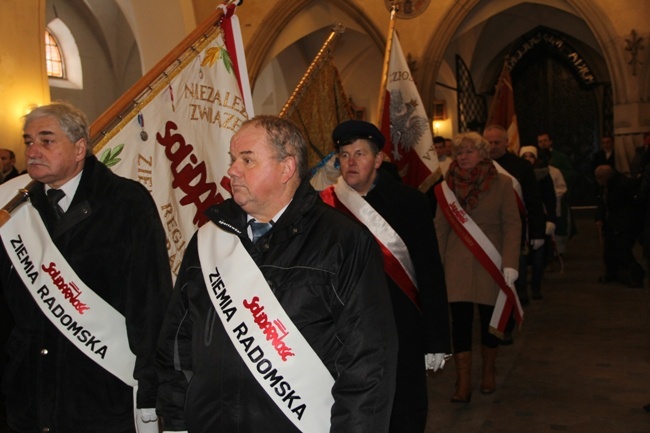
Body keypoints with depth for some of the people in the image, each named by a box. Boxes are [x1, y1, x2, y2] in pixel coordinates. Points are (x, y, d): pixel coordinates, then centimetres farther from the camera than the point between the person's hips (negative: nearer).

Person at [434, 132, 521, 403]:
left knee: (490, 320, 10)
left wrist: (510, 265, -13)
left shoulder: (501, 183, -3)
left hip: (491, 265, -1)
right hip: (457, 266, 1)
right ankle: (463, 383, 5)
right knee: (460, 322, -2)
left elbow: (512, 225, -5)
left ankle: (488, 373, 30)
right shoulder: (447, 187, 3)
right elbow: (440, 229, 5)